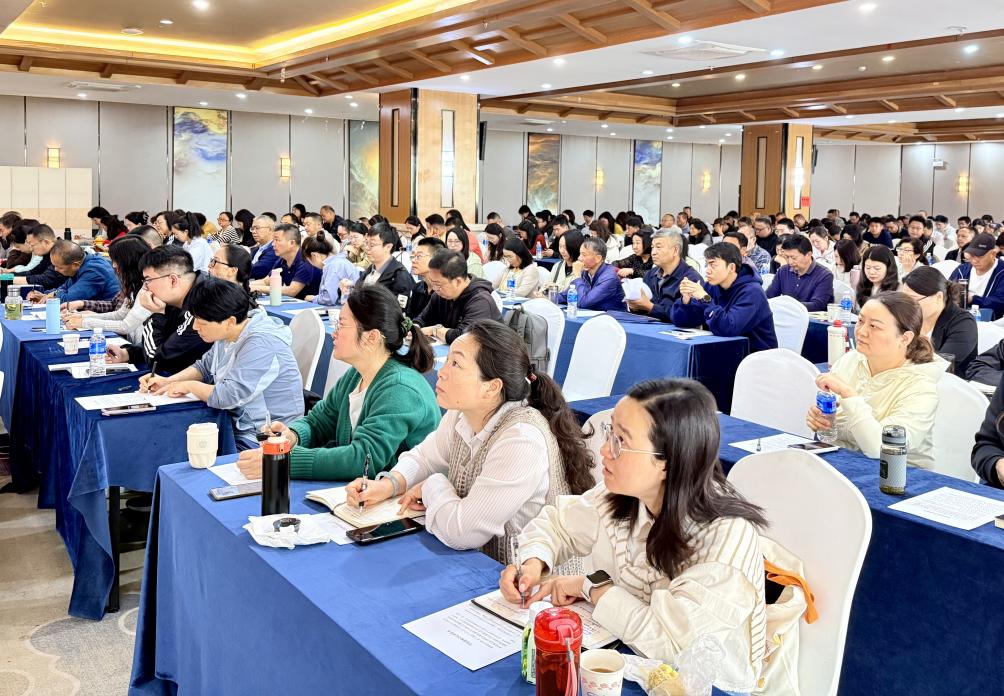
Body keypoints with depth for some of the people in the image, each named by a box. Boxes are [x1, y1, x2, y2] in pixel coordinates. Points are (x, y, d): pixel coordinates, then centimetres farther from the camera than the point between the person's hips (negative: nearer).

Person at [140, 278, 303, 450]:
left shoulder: (261, 345, -25)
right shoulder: (228, 334, 5)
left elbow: (227, 396, -29)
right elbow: (205, 367, 23)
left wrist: (189, 386, -11)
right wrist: (168, 381, 7)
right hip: (239, 426, 9)